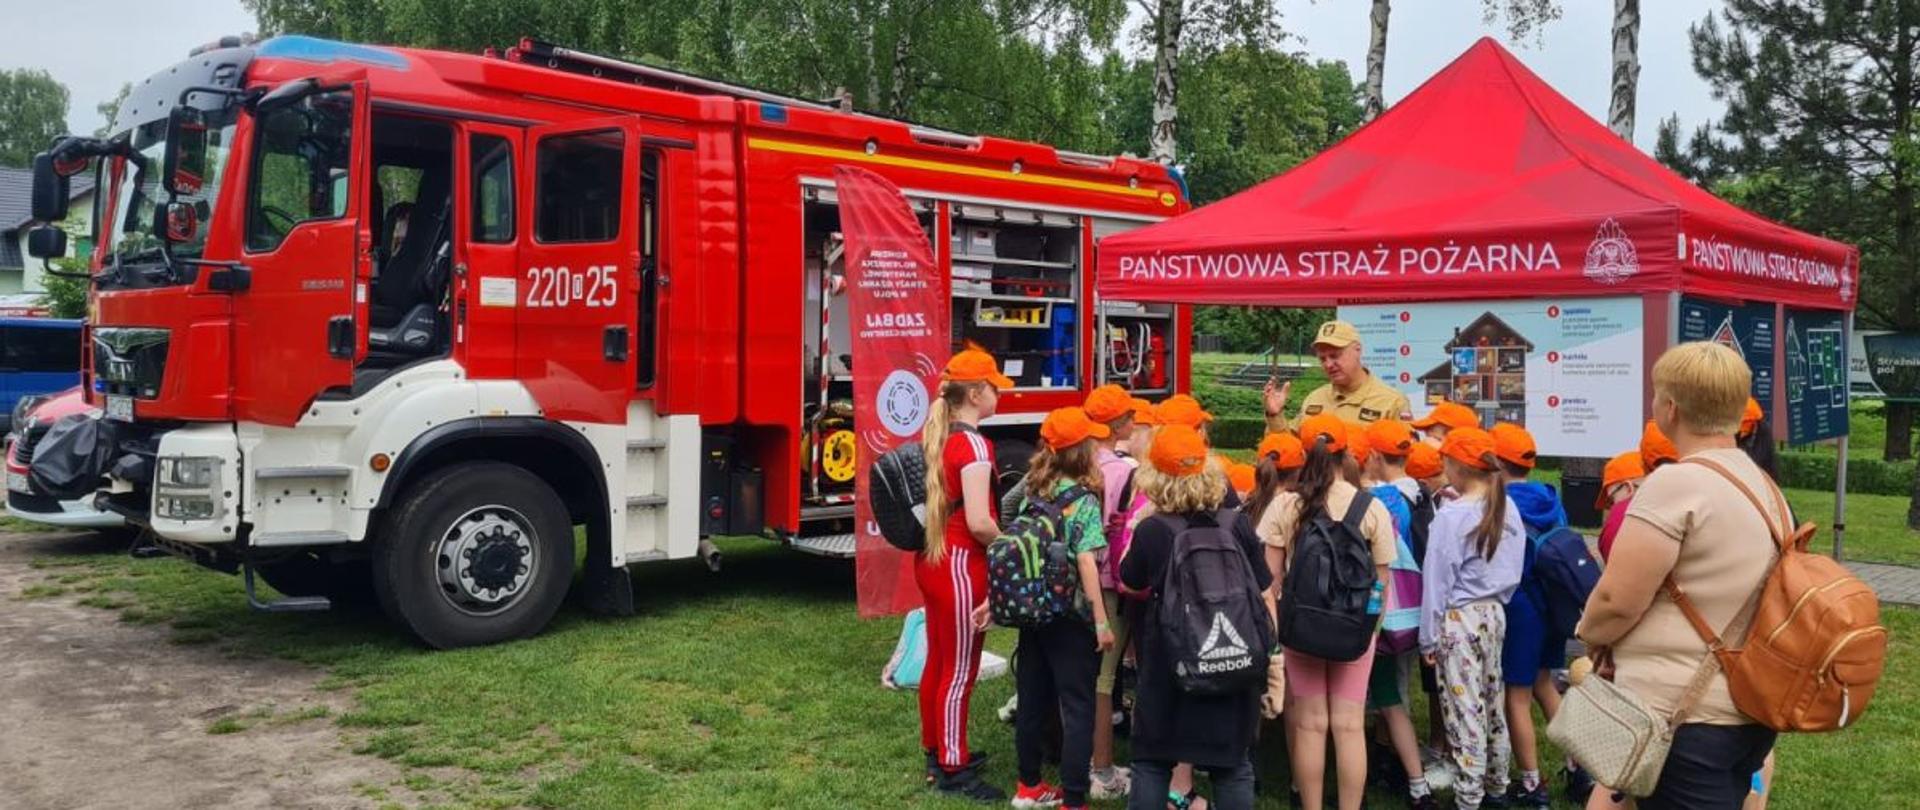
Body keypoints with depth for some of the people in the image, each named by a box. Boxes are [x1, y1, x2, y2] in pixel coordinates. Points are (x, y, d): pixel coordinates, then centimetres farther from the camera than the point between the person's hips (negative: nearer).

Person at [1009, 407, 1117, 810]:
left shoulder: (1034, 491, 6)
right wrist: (1102, 622, -15)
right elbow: (1086, 562, -18)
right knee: (1077, 708, 1)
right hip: (1071, 616, -7)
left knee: (1032, 700, 16)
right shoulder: (1083, 499, -13)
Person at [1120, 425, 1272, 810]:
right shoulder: (1238, 525, -5)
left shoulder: (1151, 530, -10)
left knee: (1152, 762, 11)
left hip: (1168, 663, -1)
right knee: (1233, 765, 11)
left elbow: (1130, 585, 6)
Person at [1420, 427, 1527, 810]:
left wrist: (1429, 637, -5)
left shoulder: (1451, 515, -17)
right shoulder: (1507, 510, 1)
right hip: (1494, 612, 7)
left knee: (1465, 711, 0)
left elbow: (1437, 580, -13)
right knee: (1493, 704, 18)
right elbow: (1514, 569, 8)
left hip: (1460, 619, -7)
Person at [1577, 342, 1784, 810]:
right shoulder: (1766, 487, 10)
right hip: (1754, 707, 9)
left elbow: (1617, 601, -19)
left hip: (1681, 715, -9)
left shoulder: (1675, 484, -18)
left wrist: (1590, 634, 2)